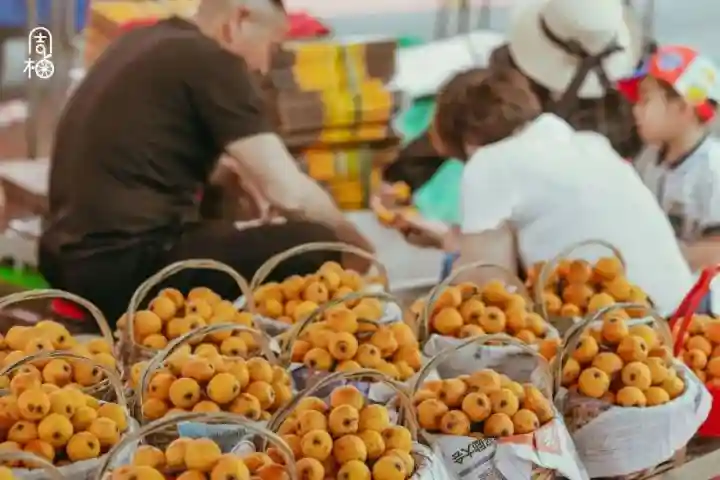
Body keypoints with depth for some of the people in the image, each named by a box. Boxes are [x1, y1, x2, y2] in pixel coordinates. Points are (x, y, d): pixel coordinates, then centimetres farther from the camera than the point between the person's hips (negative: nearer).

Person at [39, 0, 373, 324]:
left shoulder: (145, 42, 17)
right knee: (315, 248, -12)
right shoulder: (210, 61, -8)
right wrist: (360, 248, 4)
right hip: (126, 265, -10)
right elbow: (290, 194, -13)